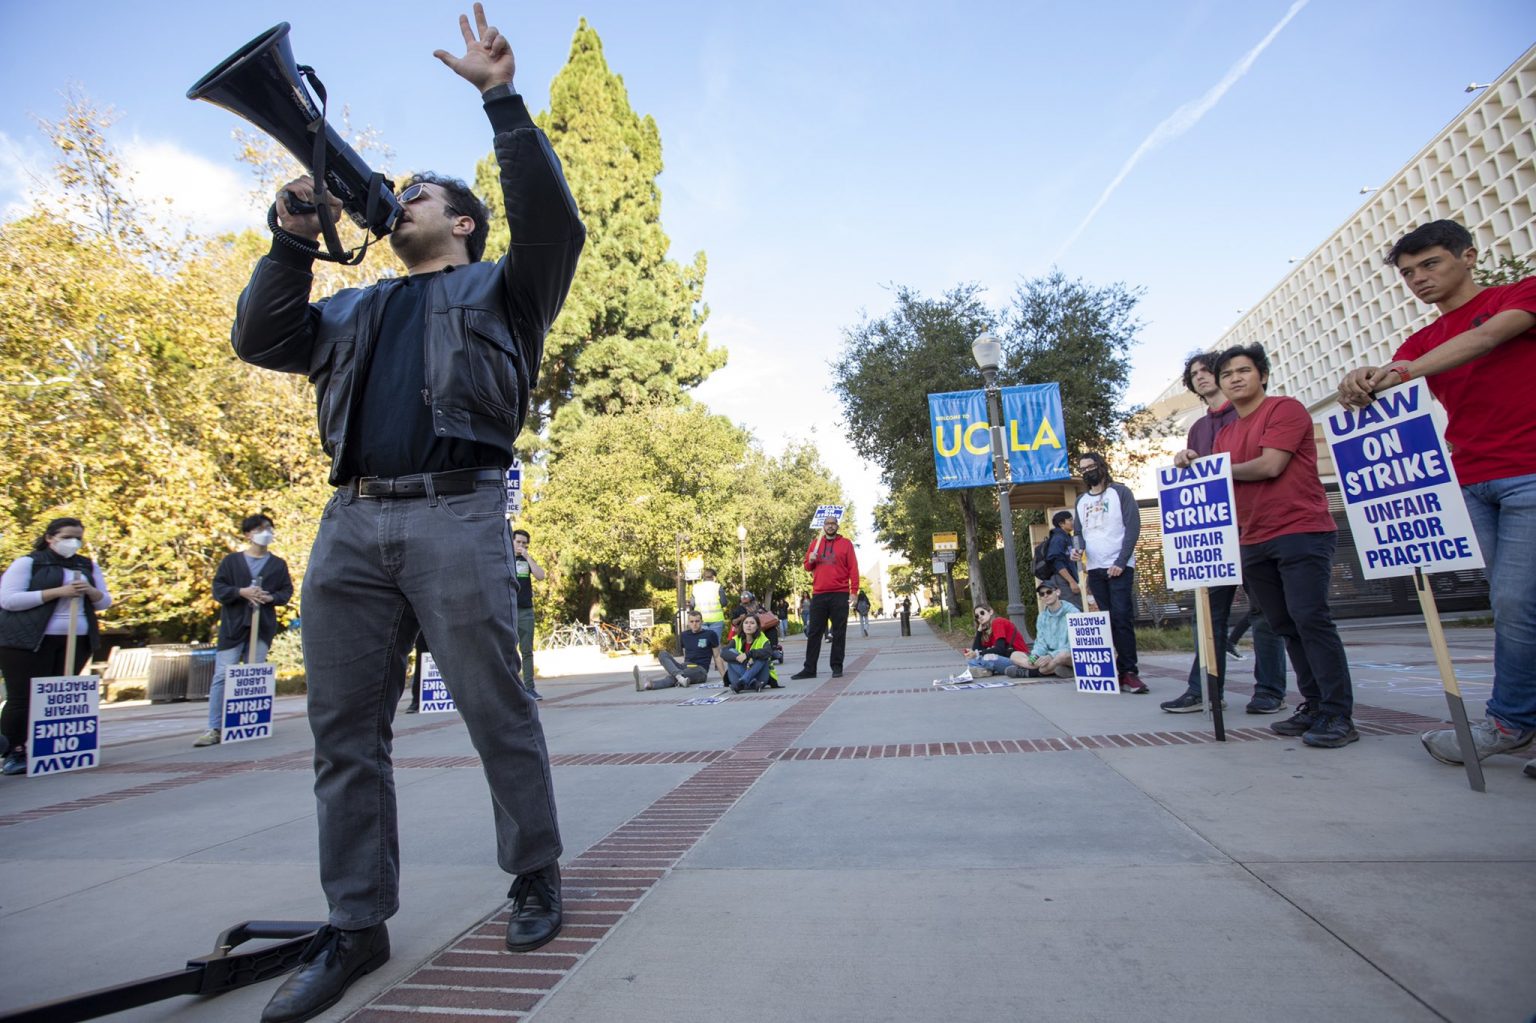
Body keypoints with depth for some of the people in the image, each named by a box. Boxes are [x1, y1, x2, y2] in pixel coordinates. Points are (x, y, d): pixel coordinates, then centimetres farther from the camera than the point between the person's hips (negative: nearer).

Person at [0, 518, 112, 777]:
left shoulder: (89, 566, 14)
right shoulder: (28, 562, -1)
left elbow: (105, 602, 15)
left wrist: (91, 591, -8)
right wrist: (56, 592, -19)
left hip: (77, 641, 4)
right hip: (29, 640, -4)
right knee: (23, 697, -3)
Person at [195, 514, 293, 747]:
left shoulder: (278, 564, 11)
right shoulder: (231, 560, 7)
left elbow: (287, 591, 10)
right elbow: (218, 588, 2)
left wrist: (271, 598, -9)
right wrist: (242, 592, -14)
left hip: (262, 628, 1)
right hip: (233, 625, -1)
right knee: (222, 675, -5)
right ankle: (214, 728, -2)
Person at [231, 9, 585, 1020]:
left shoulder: (496, 290, 15)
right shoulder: (354, 309, 30)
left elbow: (556, 225, 0)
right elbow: (261, 340, 22)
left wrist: (504, 100, 0)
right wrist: (293, 235, 16)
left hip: (457, 516, -5)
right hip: (351, 523, 6)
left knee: (499, 714, 0)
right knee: (345, 731, 5)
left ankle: (537, 878, 18)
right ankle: (357, 926, 18)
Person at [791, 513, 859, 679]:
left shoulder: (845, 543, 5)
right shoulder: (816, 543, 13)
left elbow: (853, 568, 0)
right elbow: (807, 567, 17)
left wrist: (854, 590, -8)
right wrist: (810, 561, -6)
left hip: (840, 594, -2)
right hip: (819, 594, 3)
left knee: (839, 633, 2)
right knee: (814, 632, 4)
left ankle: (837, 667, 10)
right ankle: (809, 668, 8)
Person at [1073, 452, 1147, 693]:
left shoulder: (1120, 492, 3)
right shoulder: (1081, 501, 17)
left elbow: (1133, 527, -4)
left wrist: (1121, 562, -13)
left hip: (1119, 567, -4)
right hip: (1095, 569, 4)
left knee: (1122, 618, -10)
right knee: (1109, 620, 3)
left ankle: (1128, 672, -8)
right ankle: (1114, 670, 5)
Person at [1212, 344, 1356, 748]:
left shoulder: (1285, 409, -3)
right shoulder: (1224, 434, 18)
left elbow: (1270, 466, -15)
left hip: (1301, 532, -7)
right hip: (1253, 543, 7)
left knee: (1310, 619, -11)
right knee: (1286, 626, 8)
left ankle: (1338, 716, -4)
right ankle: (1313, 707, 15)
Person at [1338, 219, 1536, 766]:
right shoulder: (1422, 342, 18)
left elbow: (1487, 337, -15)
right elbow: (1387, 384, 0)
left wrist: (1408, 370, -31)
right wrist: (1364, 382, -24)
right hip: (1470, 484, 5)